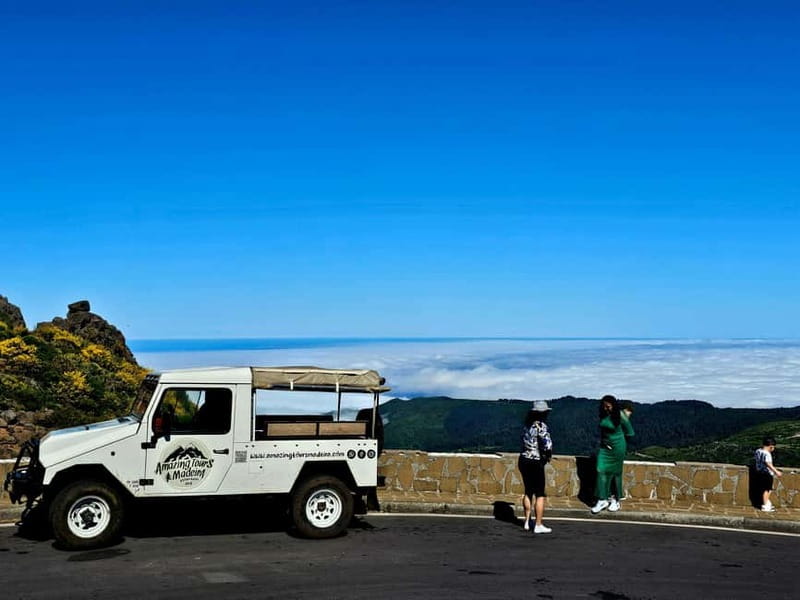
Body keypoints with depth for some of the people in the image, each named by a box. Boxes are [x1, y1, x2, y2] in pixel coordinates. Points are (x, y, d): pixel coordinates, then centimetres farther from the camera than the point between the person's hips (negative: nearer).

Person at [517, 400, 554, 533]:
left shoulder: (527, 425, 7)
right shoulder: (541, 426, -15)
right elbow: (547, 445, -23)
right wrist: (548, 455, -3)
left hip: (523, 460, 7)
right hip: (536, 463, -7)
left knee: (528, 492, 20)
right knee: (540, 495, 2)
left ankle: (527, 521, 26)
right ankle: (538, 525, 3)